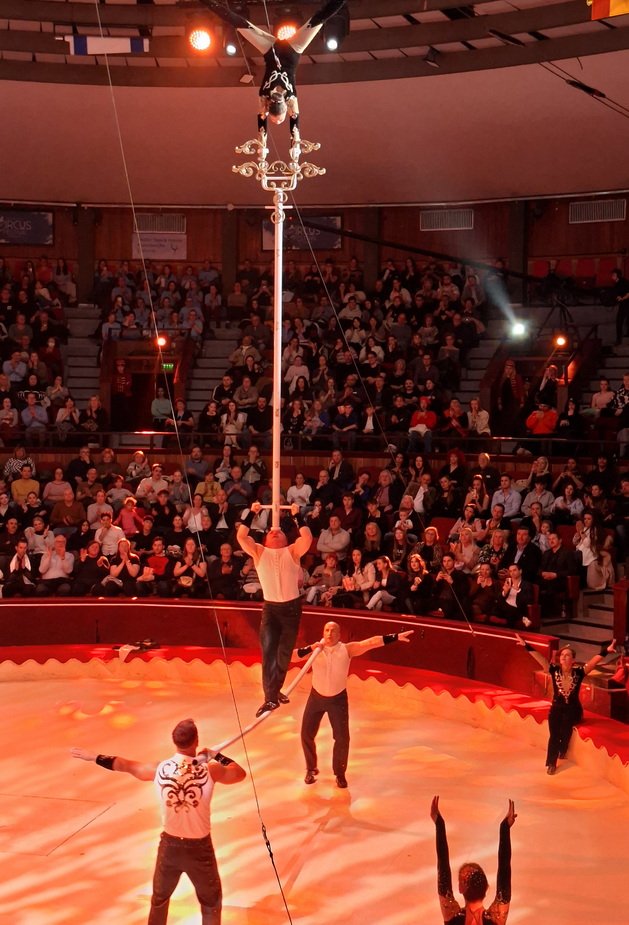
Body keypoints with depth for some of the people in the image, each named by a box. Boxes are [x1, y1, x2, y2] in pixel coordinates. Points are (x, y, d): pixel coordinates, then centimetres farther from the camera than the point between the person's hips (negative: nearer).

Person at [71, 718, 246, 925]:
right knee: (211, 903, 16)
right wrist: (216, 755, 11)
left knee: (159, 898, 25)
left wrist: (93, 757, 19)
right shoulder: (209, 771, -17)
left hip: (170, 845, 3)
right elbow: (240, 774, -1)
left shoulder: (159, 770, -10)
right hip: (199, 848, -2)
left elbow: (124, 765, 4)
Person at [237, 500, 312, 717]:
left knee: (285, 652, 10)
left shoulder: (292, 551, 3)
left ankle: (276, 690, 29)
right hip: (270, 607, 0)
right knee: (268, 651, -13)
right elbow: (241, 537, -7)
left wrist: (296, 516, -11)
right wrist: (251, 514, -7)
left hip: (292, 606, 0)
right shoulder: (259, 552, 5)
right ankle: (270, 698, -15)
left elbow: (307, 539, -16)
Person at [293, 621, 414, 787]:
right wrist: (309, 649, -34)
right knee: (307, 734, 5)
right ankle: (311, 769, 28)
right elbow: (291, 656, -20)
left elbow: (371, 642, -25)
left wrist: (395, 637, -32)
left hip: (338, 698, -1)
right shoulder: (315, 649, -14)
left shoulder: (346, 650, -16)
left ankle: (340, 774, 18)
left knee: (342, 738, -3)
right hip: (316, 697, 1)